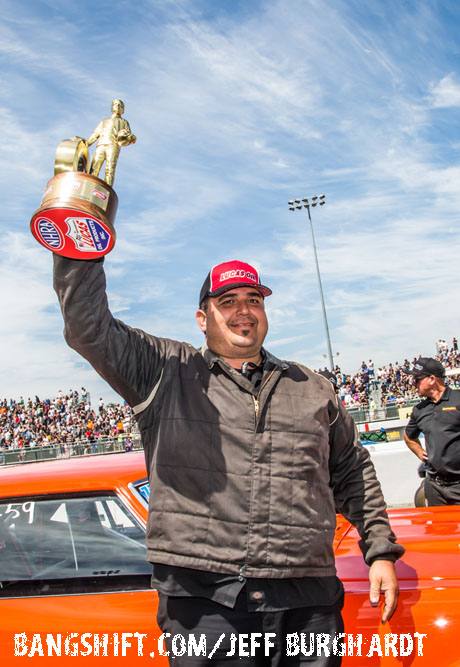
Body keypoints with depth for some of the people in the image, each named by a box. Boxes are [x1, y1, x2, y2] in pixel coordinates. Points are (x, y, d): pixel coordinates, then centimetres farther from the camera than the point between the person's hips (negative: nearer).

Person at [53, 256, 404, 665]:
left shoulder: (313, 389, 13)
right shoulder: (165, 372, 3)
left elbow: (353, 473, 19)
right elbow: (89, 327, -6)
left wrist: (381, 551, 12)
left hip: (309, 601, 3)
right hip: (202, 601, -2)